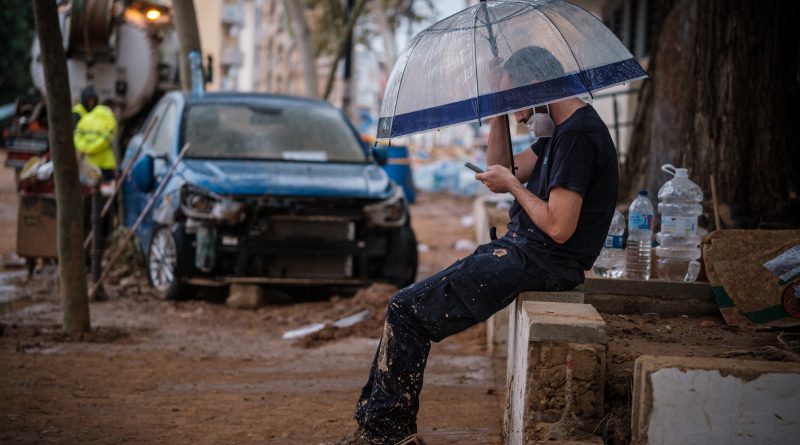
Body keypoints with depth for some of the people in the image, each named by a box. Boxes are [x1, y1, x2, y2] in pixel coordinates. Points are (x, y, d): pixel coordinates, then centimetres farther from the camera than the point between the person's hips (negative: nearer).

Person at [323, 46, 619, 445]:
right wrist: (499, 115, 8)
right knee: (408, 307, 9)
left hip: (539, 263, -11)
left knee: (406, 310, -10)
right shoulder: (561, 131, 14)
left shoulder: (578, 134, -18)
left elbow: (559, 228, -25)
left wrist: (512, 184, -11)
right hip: (522, 250, 11)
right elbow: (500, 173, 20)